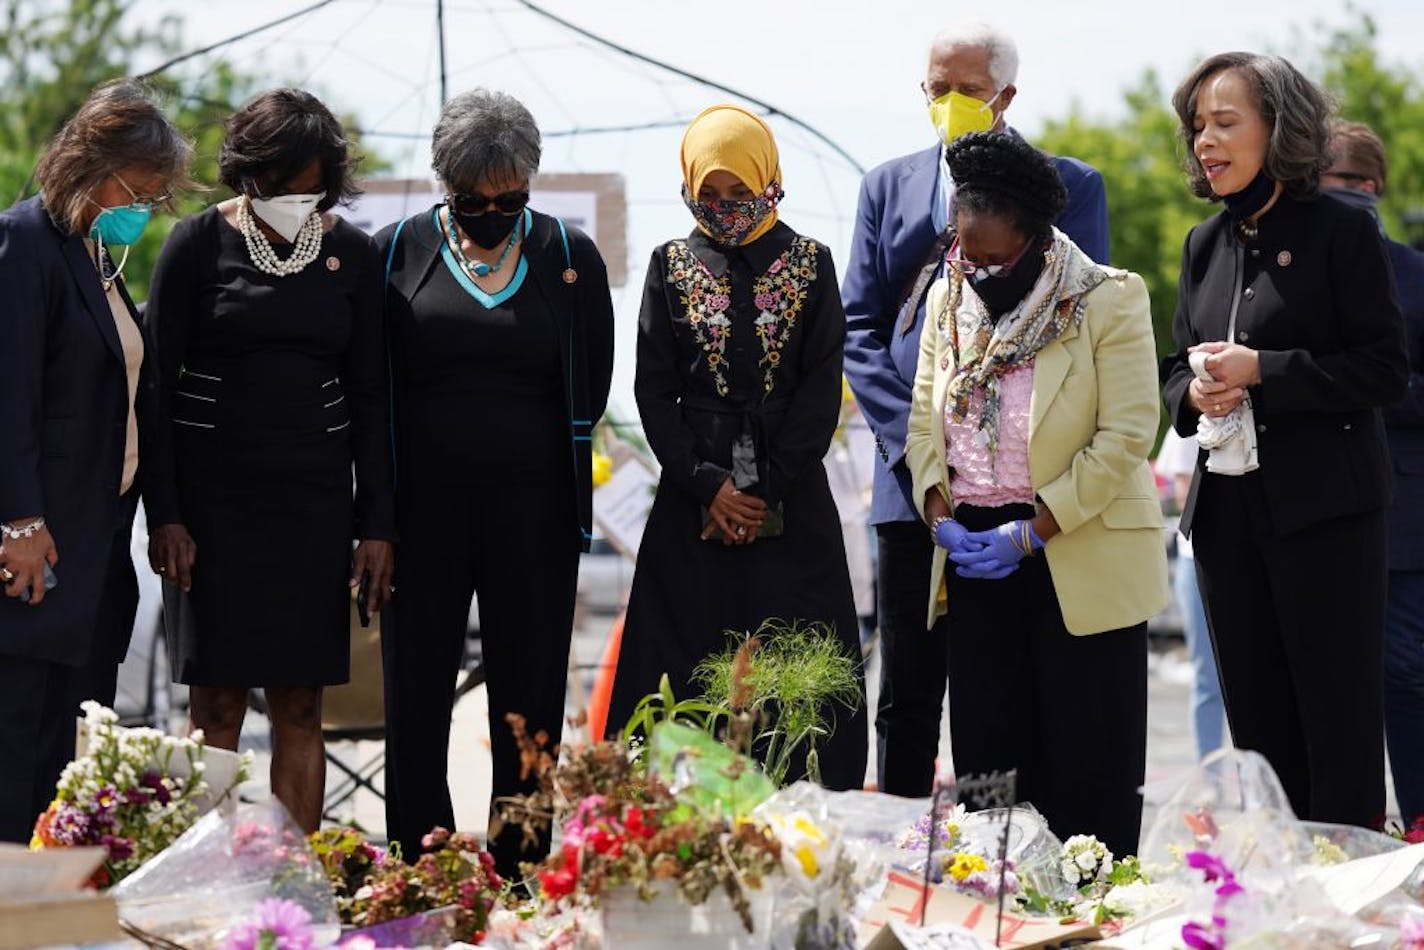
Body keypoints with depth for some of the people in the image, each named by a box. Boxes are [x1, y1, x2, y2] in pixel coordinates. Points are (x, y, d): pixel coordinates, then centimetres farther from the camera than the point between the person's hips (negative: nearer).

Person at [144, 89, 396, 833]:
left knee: (300, 707, 2)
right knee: (217, 703, -3)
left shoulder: (352, 256, 6)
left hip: (314, 494, 2)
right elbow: (155, 384, -1)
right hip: (211, 493, -2)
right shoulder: (199, 243, -2)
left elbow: (369, 398, 9)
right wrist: (164, 515, -8)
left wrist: (377, 524, 3)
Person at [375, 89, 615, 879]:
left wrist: (522, 447, 6)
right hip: (425, 509, 0)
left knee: (529, 697, 3)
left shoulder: (569, 256, 5)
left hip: (532, 514, 0)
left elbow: (591, 386, 9)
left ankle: (519, 871, 10)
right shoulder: (399, 250, 3)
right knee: (416, 694, 2)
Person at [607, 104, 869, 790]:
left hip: (792, 503, -1)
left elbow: (822, 389, 0)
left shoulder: (809, 264, 6)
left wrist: (765, 491, -8)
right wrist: (709, 485, -8)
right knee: (689, 673, -2)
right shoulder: (671, 266, 8)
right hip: (694, 500, 1)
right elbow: (654, 391, 4)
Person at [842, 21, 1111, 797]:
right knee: (909, 701, 5)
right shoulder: (888, 187, 14)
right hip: (914, 474, 2)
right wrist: (912, 437, -5)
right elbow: (860, 327, 8)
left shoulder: (1067, 185, 6)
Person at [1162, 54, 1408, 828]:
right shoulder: (1206, 244, 13)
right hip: (1228, 509, 6)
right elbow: (1178, 365, 19)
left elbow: (1384, 370, -11)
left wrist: (1261, 371, -18)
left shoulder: (1339, 232, -6)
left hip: (1325, 509, -6)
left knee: (1339, 715, -3)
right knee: (1255, 720, 8)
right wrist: (1194, 393, -4)